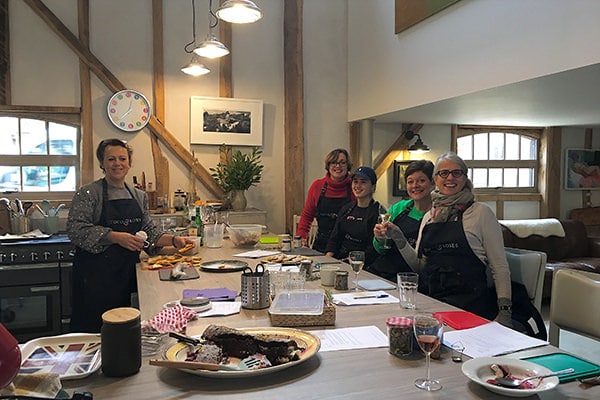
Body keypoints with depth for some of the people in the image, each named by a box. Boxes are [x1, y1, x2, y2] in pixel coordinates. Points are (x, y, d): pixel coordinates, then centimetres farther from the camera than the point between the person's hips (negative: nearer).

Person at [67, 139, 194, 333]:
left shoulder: (139, 196, 12)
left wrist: (173, 240, -2)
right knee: (92, 329, -2)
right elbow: (75, 229, -13)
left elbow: (150, 232, 14)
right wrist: (116, 237, -21)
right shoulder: (88, 193, -3)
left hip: (127, 273, 4)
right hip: (95, 274, -4)